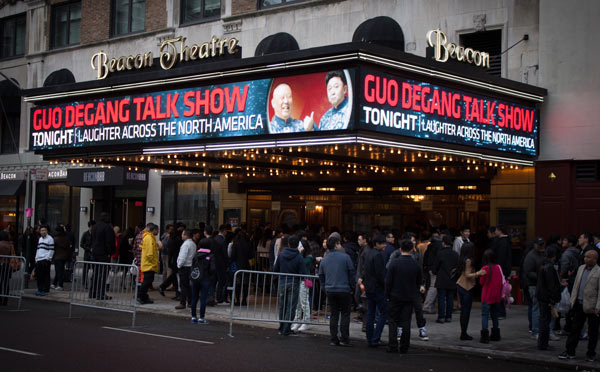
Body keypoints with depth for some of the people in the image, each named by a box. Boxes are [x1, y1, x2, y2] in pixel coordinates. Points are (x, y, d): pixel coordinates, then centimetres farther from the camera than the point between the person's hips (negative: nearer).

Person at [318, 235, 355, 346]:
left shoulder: (324, 259, 8)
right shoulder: (345, 257, -7)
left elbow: (321, 276, 13)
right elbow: (351, 273, -4)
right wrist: (351, 286, 7)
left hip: (330, 291, 5)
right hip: (344, 290, -5)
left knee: (334, 314, 11)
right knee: (345, 314, 3)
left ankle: (334, 339, 9)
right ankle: (344, 339, -1)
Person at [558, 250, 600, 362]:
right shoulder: (581, 268, 10)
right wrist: (572, 300, 12)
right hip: (579, 304, 6)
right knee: (575, 328, 8)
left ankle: (591, 354, 17)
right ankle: (570, 352, 13)